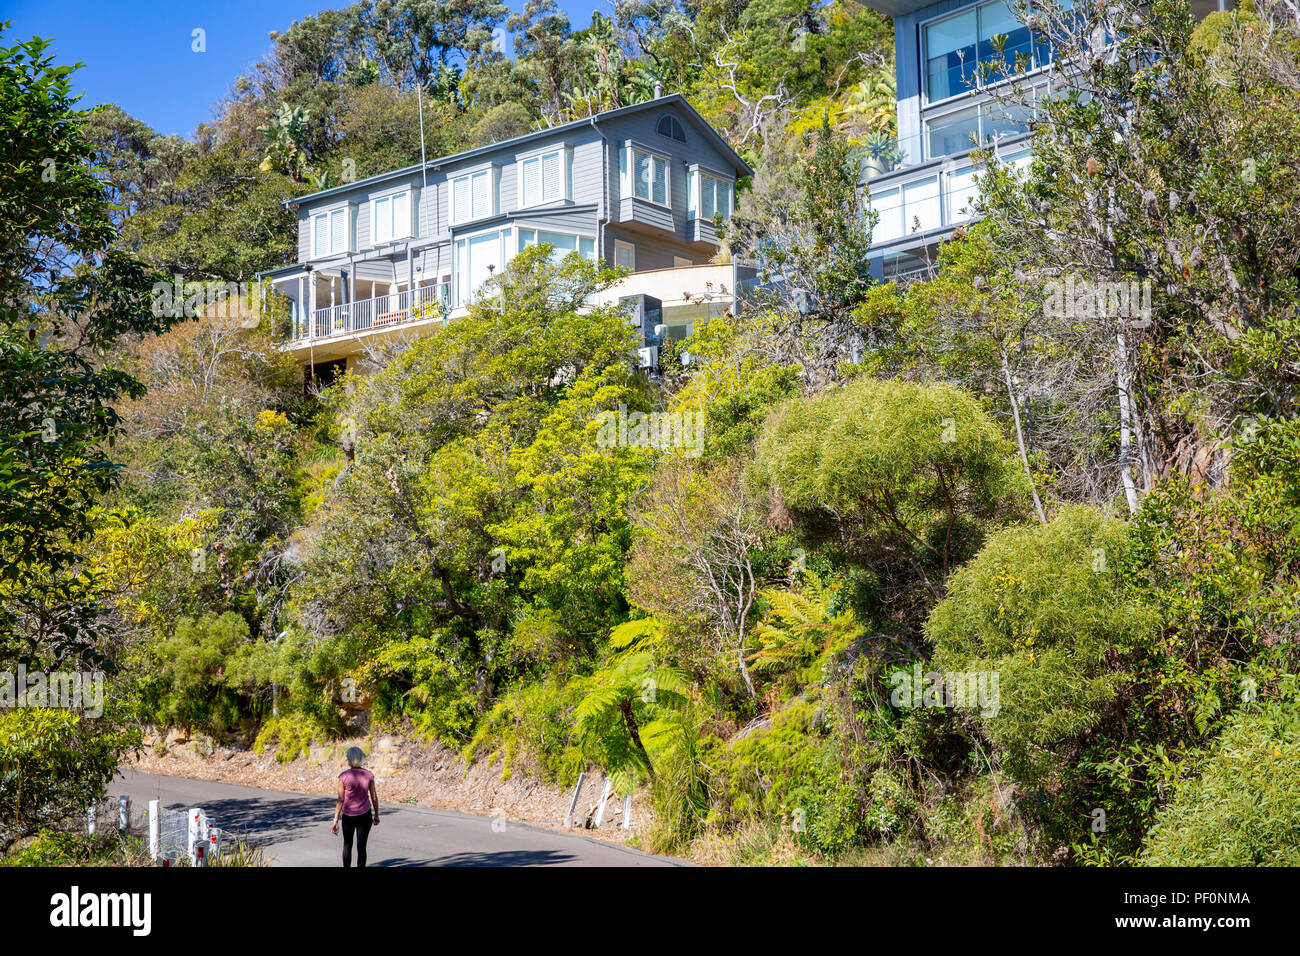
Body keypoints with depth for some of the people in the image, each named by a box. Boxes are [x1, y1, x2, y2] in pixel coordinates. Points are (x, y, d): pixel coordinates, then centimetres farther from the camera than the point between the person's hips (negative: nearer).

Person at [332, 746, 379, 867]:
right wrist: (376, 815, 13)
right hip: (365, 815, 1)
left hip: (348, 816, -1)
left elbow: (341, 800, -13)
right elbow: (374, 797, 0)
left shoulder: (344, 776, -13)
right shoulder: (369, 775, -6)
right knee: (361, 846, 6)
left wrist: (335, 820, -8)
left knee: (347, 844, 19)